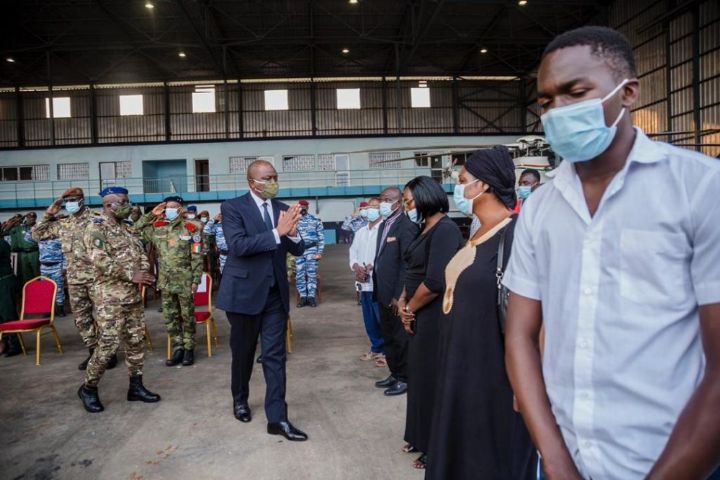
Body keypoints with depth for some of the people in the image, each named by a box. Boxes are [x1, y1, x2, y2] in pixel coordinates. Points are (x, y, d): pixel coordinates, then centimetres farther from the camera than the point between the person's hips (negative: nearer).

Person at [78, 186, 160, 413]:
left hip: (133, 295, 8)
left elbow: (141, 254, 16)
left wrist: (144, 273, -5)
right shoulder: (96, 228, -10)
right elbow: (101, 261, -22)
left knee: (136, 341, 10)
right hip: (110, 296, -8)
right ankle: (88, 388, 13)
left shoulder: (127, 228, 14)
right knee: (109, 344, -6)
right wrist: (132, 275, -21)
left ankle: (136, 386, 19)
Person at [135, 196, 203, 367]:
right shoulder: (157, 228, 5)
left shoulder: (191, 228, -7)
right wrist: (151, 214, 1)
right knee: (170, 318, 9)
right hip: (165, 282, 4)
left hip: (185, 281, -4)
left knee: (187, 316, 6)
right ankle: (178, 349, 20)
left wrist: (196, 280, -11)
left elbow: (197, 257, -7)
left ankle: (189, 349, 16)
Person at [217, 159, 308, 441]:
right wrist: (277, 232, -27)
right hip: (244, 292, -3)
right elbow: (238, 246, -22)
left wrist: (292, 233, -20)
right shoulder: (232, 208, -7)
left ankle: (277, 419, 8)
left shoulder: (283, 209, 5)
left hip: (275, 293, 3)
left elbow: (298, 251, 1)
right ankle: (240, 399, 40)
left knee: (275, 356, 2)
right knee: (243, 353, 15)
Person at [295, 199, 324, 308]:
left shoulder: (315, 220, 2)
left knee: (312, 274, -1)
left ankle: (311, 296, 5)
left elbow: (321, 237, 1)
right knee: (299, 275, 3)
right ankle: (303, 296, 11)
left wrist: (320, 252, -4)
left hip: (311, 250, -2)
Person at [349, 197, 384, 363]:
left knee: (382, 318, -3)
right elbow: (353, 251, 13)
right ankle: (376, 348, 26)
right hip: (364, 282, 7)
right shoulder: (360, 232, 18)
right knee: (369, 319, 14)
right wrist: (356, 267, -6)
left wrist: (370, 267, -18)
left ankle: (386, 350, 9)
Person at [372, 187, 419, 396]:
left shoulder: (407, 227, -16)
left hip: (396, 295, -9)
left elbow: (407, 264, -20)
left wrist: (398, 296, -20)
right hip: (384, 293, 9)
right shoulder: (383, 225, 13)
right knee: (388, 337, 18)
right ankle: (394, 373, 31)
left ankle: (405, 378, 18)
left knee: (401, 338, 4)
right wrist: (378, 288, 12)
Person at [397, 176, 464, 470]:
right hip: (421, 317, 9)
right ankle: (423, 439, 34)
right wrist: (403, 302, -2)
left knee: (433, 380, 3)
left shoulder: (445, 229, -18)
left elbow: (435, 282, -26)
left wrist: (409, 308, -11)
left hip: (435, 318, -9)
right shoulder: (426, 229, 12)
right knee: (420, 377, 18)